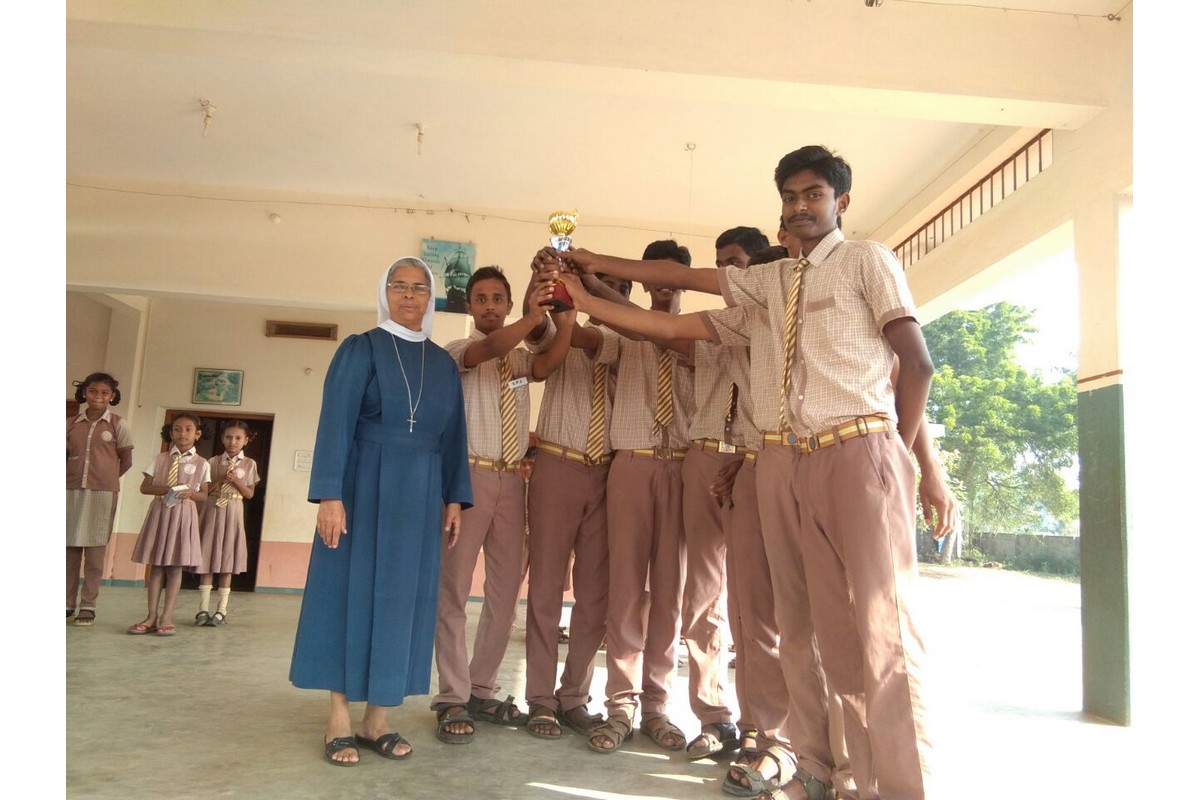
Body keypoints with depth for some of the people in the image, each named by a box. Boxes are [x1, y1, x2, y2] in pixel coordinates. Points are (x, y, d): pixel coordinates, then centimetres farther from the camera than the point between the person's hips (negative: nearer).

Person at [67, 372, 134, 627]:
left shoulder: (118, 424, 1)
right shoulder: (71, 423, 8)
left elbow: (126, 461, 4)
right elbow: (65, 456, 13)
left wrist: (105, 479, 2)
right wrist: (71, 477, -1)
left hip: (102, 492, -3)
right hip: (72, 490, 3)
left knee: (95, 549, 0)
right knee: (69, 547, 4)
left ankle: (88, 606, 5)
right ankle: (68, 603, 14)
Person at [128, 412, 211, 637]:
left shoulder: (201, 464, 4)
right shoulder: (160, 459, 7)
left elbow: (204, 495, 6)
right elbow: (145, 487, 5)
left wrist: (190, 493, -16)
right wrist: (165, 489, -14)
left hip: (183, 515, -1)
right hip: (159, 512, 1)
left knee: (175, 566, -1)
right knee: (156, 565, 3)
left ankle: (166, 617, 3)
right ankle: (151, 616, 7)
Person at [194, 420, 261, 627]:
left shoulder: (249, 464, 4)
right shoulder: (214, 462, 5)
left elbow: (249, 494, 4)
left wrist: (236, 481, -11)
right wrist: (218, 480, -11)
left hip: (233, 512, -1)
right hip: (212, 510, 1)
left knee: (227, 558, 0)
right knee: (207, 556, 1)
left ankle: (221, 610, 6)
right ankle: (203, 609, 7)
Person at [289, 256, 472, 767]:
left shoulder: (443, 364, 12)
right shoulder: (360, 349, 0)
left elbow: (453, 437, 12)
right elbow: (335, 424, -8)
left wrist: (454, 499, 5)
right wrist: (329, 494, -17)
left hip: (420, 496, 4)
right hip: (363, 488, -4)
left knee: (402, 597, 5)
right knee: (350, 591, 0)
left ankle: (377, 719, 15)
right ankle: (339, 721, 9)